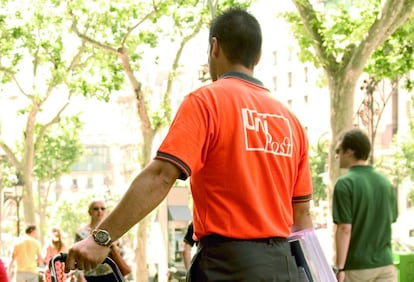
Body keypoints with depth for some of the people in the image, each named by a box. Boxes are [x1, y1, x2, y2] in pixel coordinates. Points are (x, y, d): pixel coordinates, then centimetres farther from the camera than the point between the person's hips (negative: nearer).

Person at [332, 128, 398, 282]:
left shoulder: (345, 184, -11)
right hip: (385, 264, 5)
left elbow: (345, 229, -15)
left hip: (357, 267, -5)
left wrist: (339, 268, -12)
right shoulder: (385, 182, 8)